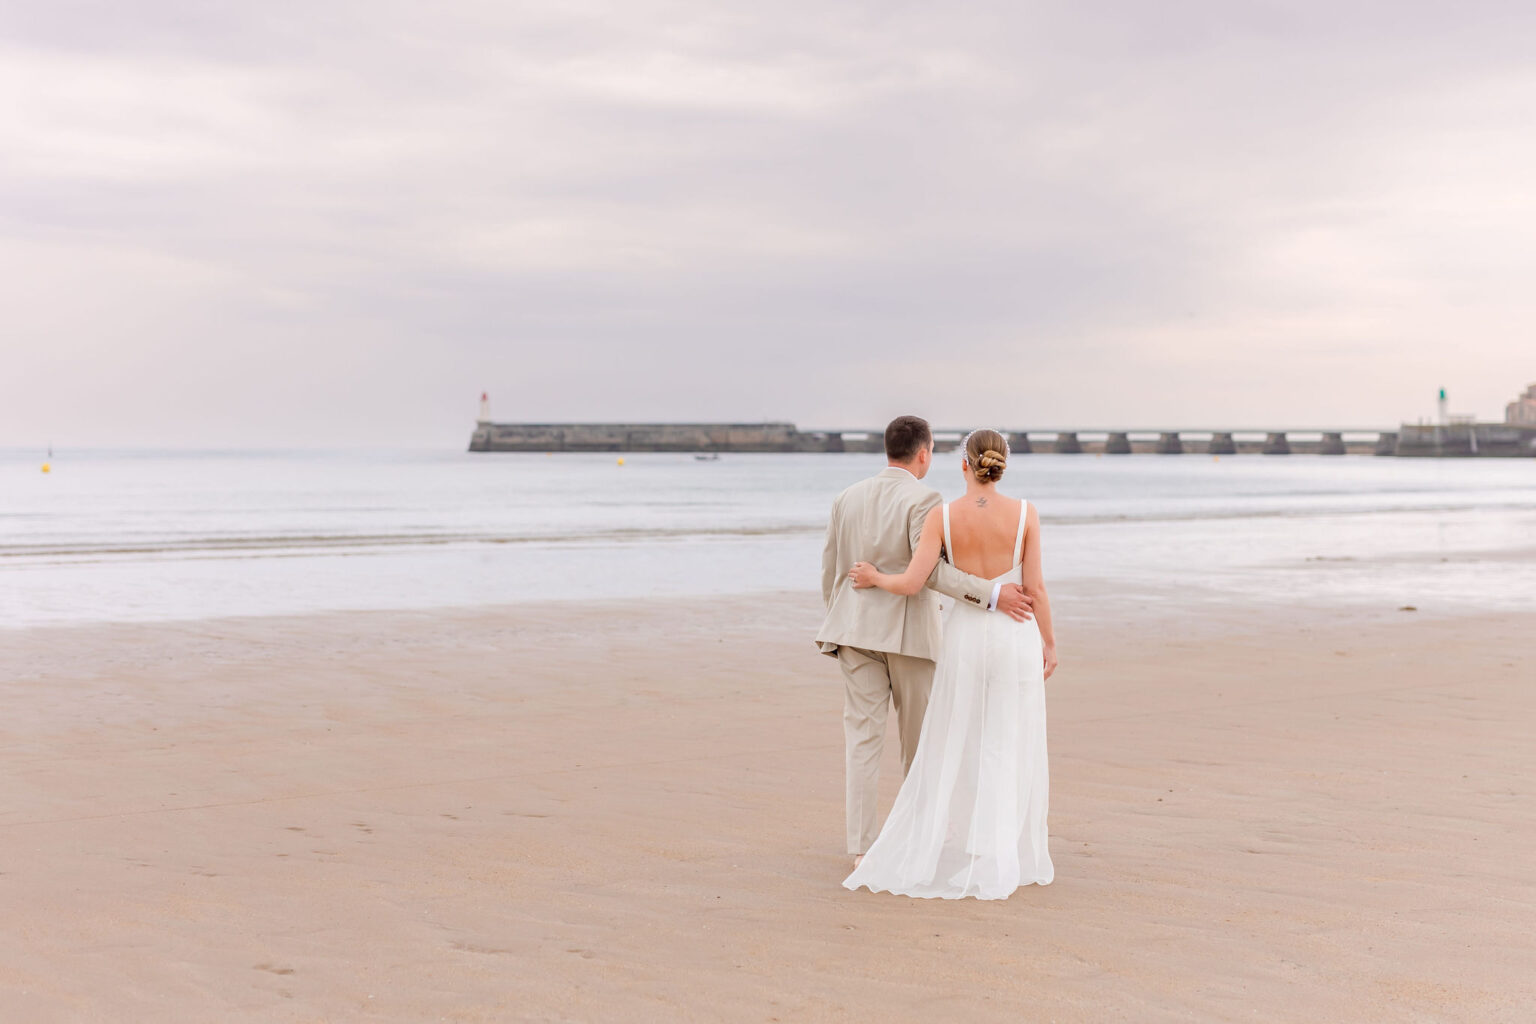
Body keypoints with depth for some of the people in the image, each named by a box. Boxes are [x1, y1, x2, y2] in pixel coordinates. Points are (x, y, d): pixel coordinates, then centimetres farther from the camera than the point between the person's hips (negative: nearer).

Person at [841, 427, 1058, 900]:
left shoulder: (942, 516, -7)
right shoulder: (1024, 514, -7)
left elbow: (911, 583, -14)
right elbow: (1035, 587, -6)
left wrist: (875, 578, 7)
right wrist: (1049, 643, 6)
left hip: (964, 635, 1)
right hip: (1015, 635, -1)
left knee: (951, 750, 12)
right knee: (1011, 751, 6)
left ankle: (922, 855, 11)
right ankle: (1005, 862, 7)